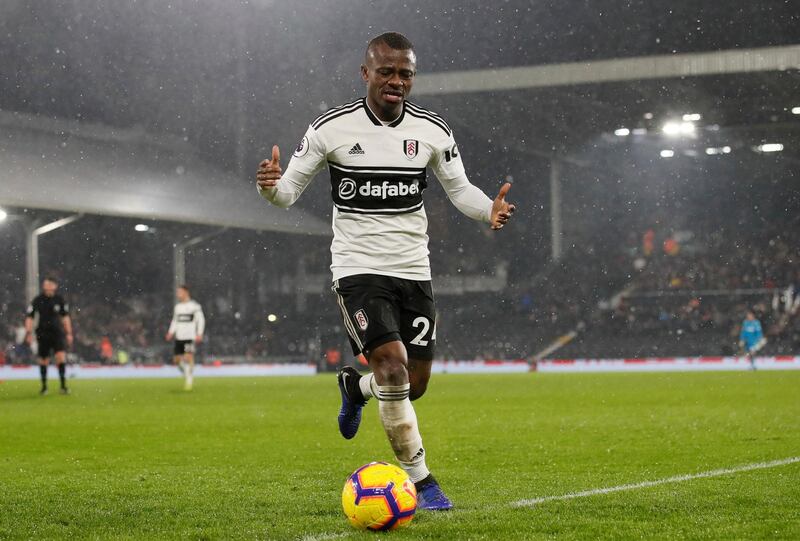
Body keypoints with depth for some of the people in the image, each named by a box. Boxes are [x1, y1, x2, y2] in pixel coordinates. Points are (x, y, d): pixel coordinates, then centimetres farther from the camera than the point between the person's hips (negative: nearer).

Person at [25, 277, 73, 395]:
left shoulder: (59, 299, 1)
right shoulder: (37, 300, -5)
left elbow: (65, 317, 11)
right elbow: (29, 317, 0)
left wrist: (69, 333, 11)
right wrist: (29, 333, -9)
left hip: (58, 332, 0)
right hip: (43, 333, 0)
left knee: (61, 356, -15)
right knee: (43, 360, 6)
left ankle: (63, 386, -12)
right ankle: (44, 386, 21)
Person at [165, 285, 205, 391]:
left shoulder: (194, 306, -3)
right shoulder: (177, 307, 14)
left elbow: (201, 320, -2)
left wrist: (199, 334, -11)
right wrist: (171, 332, 9)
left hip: (190, 337, -6)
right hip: (179, 337, 6)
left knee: (188, 357, -15)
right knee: (176, 359, 3)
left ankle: (189, 379, -5)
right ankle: (187, 374, 25)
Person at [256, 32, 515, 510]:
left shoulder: (433, 130, 1)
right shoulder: (331, 128, -7)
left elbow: (459, 188, 10)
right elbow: (290, 191, -1)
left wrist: (491, 210, -11)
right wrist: (270, 186, -25)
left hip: (414, 269, 4)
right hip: (358, 268, -4)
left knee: (415, 384, 7)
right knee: (393, 364, -21)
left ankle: (356, 388, 42)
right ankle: (420, 478, -8)